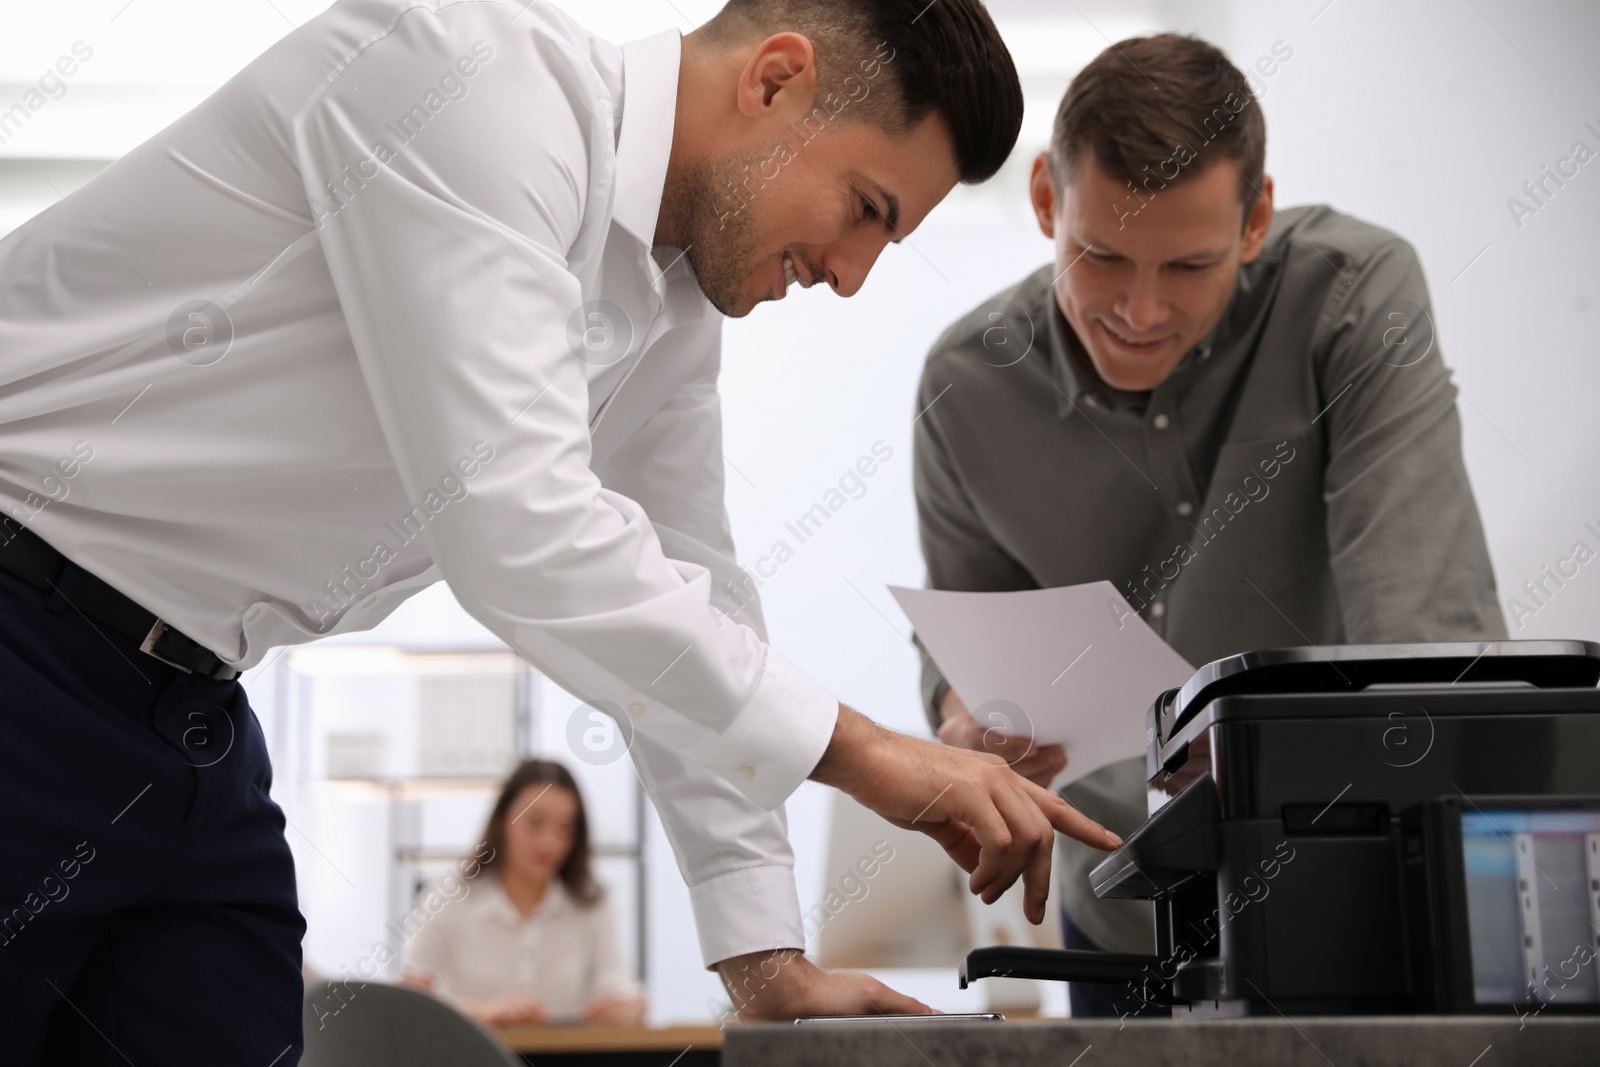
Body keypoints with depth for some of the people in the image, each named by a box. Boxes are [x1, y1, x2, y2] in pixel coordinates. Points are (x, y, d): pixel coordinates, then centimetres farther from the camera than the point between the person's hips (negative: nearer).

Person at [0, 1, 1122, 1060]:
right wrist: (860, 751, -24)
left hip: (190, 720, 8)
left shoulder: (678, 312, 6)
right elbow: (515, 528, -31)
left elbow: (688, 598, 12)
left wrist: (768, 965, 8)